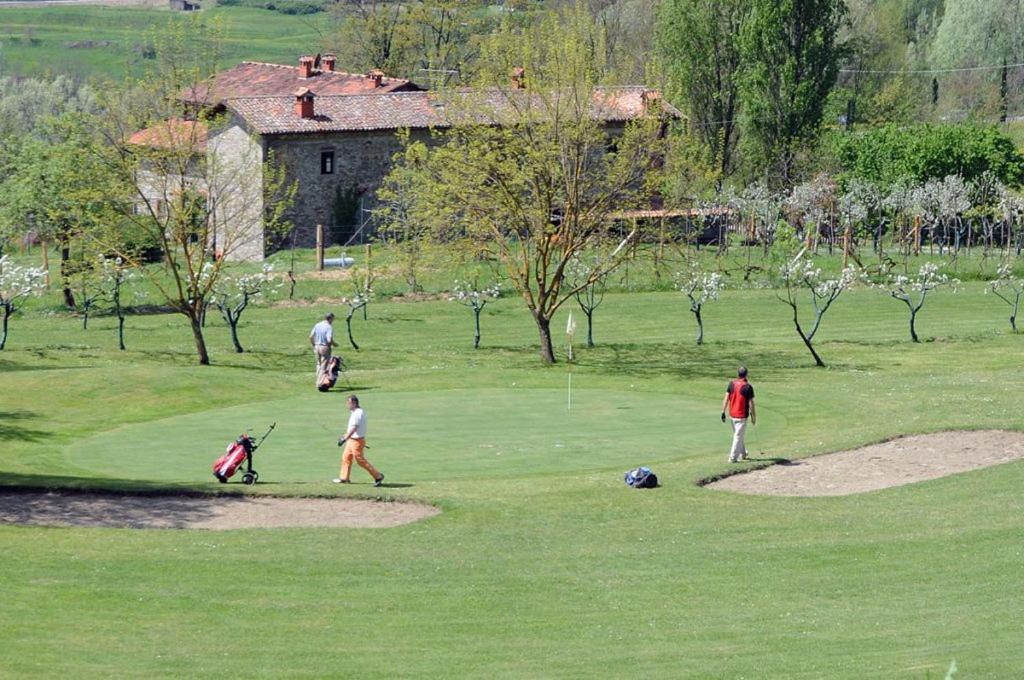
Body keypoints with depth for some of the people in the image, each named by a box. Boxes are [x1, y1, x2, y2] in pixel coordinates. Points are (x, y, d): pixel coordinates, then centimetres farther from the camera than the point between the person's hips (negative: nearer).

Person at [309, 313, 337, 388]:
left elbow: (311, 337, 5)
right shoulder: (329, 327, -15)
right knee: (323, 366, 1)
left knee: (319, 364, 20)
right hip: (325, 348, -6)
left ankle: (318, 381, 25)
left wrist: (314, 345, 17)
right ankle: (320, 383, 0)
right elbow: (330, 340, -22)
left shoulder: (317, 325, 5)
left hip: (317, 347, 6)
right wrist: (335, 344, -2)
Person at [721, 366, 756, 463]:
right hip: (742, 416, -5)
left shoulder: (731, 384, -1)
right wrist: (754, 416, -2)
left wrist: (723, 412, -1)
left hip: (732, 415, 5)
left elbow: (726, 399, -4)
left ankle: (742, 454, 34)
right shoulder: (748, 387, -14)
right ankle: (733, 458, 0)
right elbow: (751, 403, -11)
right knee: (738, 436, 2)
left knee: (737, 435, 21)